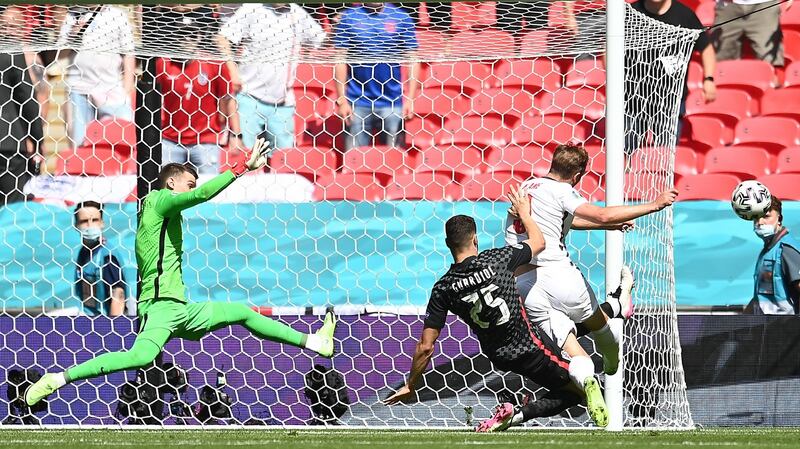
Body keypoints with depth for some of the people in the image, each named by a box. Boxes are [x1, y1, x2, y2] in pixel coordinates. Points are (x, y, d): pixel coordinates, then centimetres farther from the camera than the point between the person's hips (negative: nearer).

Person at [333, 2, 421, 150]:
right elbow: (340, 61, 3)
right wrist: (341, 100, -4)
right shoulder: (349, 17, 3)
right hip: (358, 103, 0)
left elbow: (412, 60, 4)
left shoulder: (401, 18, 4)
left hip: (392, 102, 0)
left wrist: (410, 99, -4)